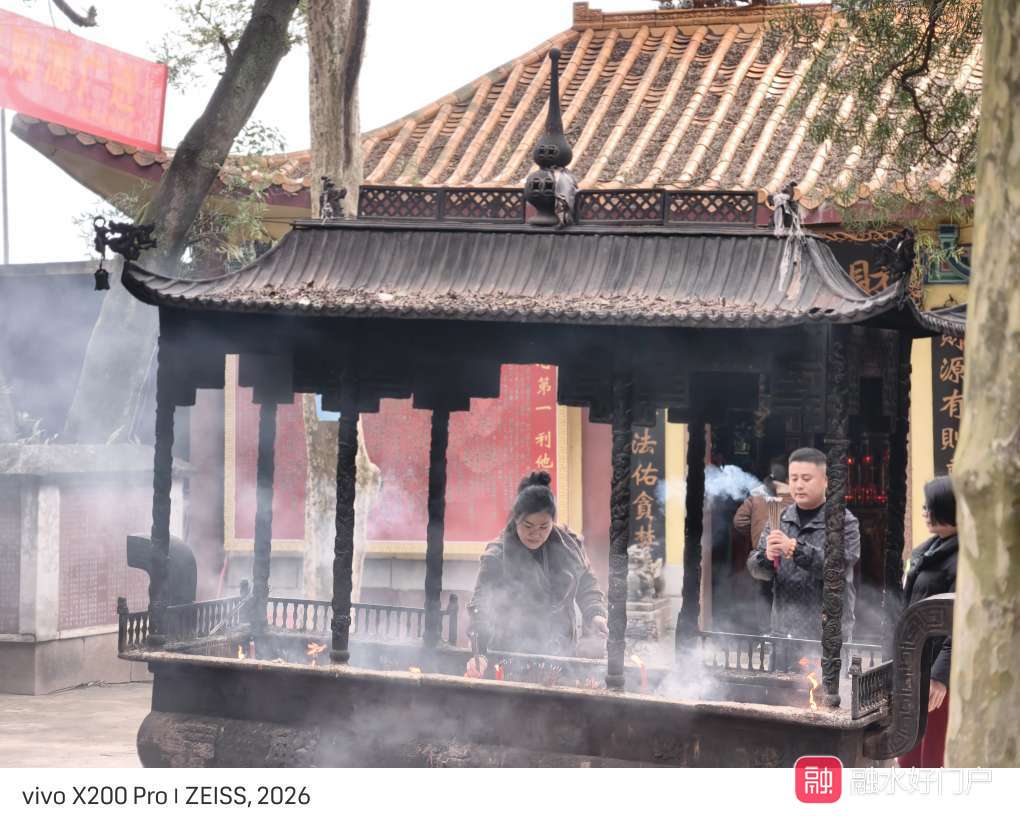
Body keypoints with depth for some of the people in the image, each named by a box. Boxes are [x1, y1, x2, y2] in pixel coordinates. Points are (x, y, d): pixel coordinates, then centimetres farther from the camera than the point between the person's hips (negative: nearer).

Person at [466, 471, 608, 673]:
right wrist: (478, 652, -36)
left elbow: (587, 585, 13)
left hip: (561, 654, 3)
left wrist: (595, 615, -6)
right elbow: (481, 605, -22)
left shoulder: (570, 545, -2)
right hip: (511, 656, -3)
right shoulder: (497, 556, -14)